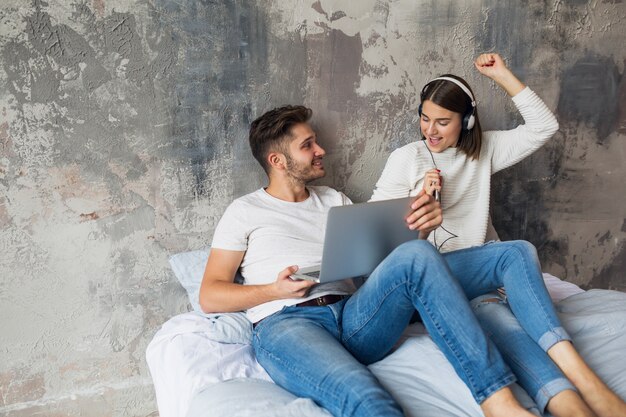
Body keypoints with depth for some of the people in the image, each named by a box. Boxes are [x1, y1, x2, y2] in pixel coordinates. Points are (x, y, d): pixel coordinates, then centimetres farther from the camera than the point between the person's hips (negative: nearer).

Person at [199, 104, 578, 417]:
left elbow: (388, 251, 18)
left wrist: (420, 227, -5)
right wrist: (273, 290, -10)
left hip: (352, 317, 4)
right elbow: (210, 295, 8)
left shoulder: (334, 200, 25)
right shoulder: (245, 211, 12)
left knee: (416, 254, -27)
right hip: (286, 323, -4)